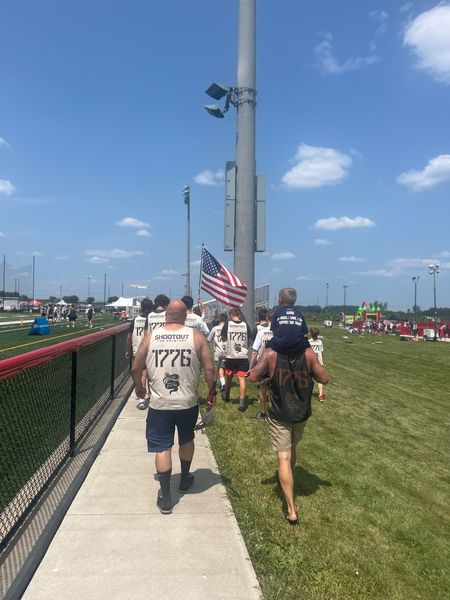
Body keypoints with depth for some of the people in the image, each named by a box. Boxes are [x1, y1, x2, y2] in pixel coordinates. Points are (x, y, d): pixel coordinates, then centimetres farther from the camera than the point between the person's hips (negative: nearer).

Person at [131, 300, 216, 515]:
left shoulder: (150, 337, -3)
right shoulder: (196, 337, -6)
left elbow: (135, 369, 2)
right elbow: (209, 369, -7)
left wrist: (139, 387, 21)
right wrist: (211, 392, 8)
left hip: (159, 403, -1)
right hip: (188, 402, 1)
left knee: (162, 448, 10)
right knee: (186, 440, 24)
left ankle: (165, 498, 16)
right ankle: (184, 479, 43)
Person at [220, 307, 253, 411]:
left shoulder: (228, 324, -4)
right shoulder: (245, 325, -1)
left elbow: (223, 339, 5)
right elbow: (249, 339, 7)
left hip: (230, 356, 0)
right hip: (243, 356, 0)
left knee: (228, 377, 18)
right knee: (242, 378, -2)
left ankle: (226, 396, 38)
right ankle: (242, 402, -12)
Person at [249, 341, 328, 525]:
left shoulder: (271, 354, -17)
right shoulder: (308, 354, -14)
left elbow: (253, 377, -12)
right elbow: (324, 379, -6)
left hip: (278, 416, -3)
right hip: (301, 414, 3)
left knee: (283, 458, 1)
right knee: (292, 448, 28)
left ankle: (291, 510, 0)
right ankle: (285, 479, 52)